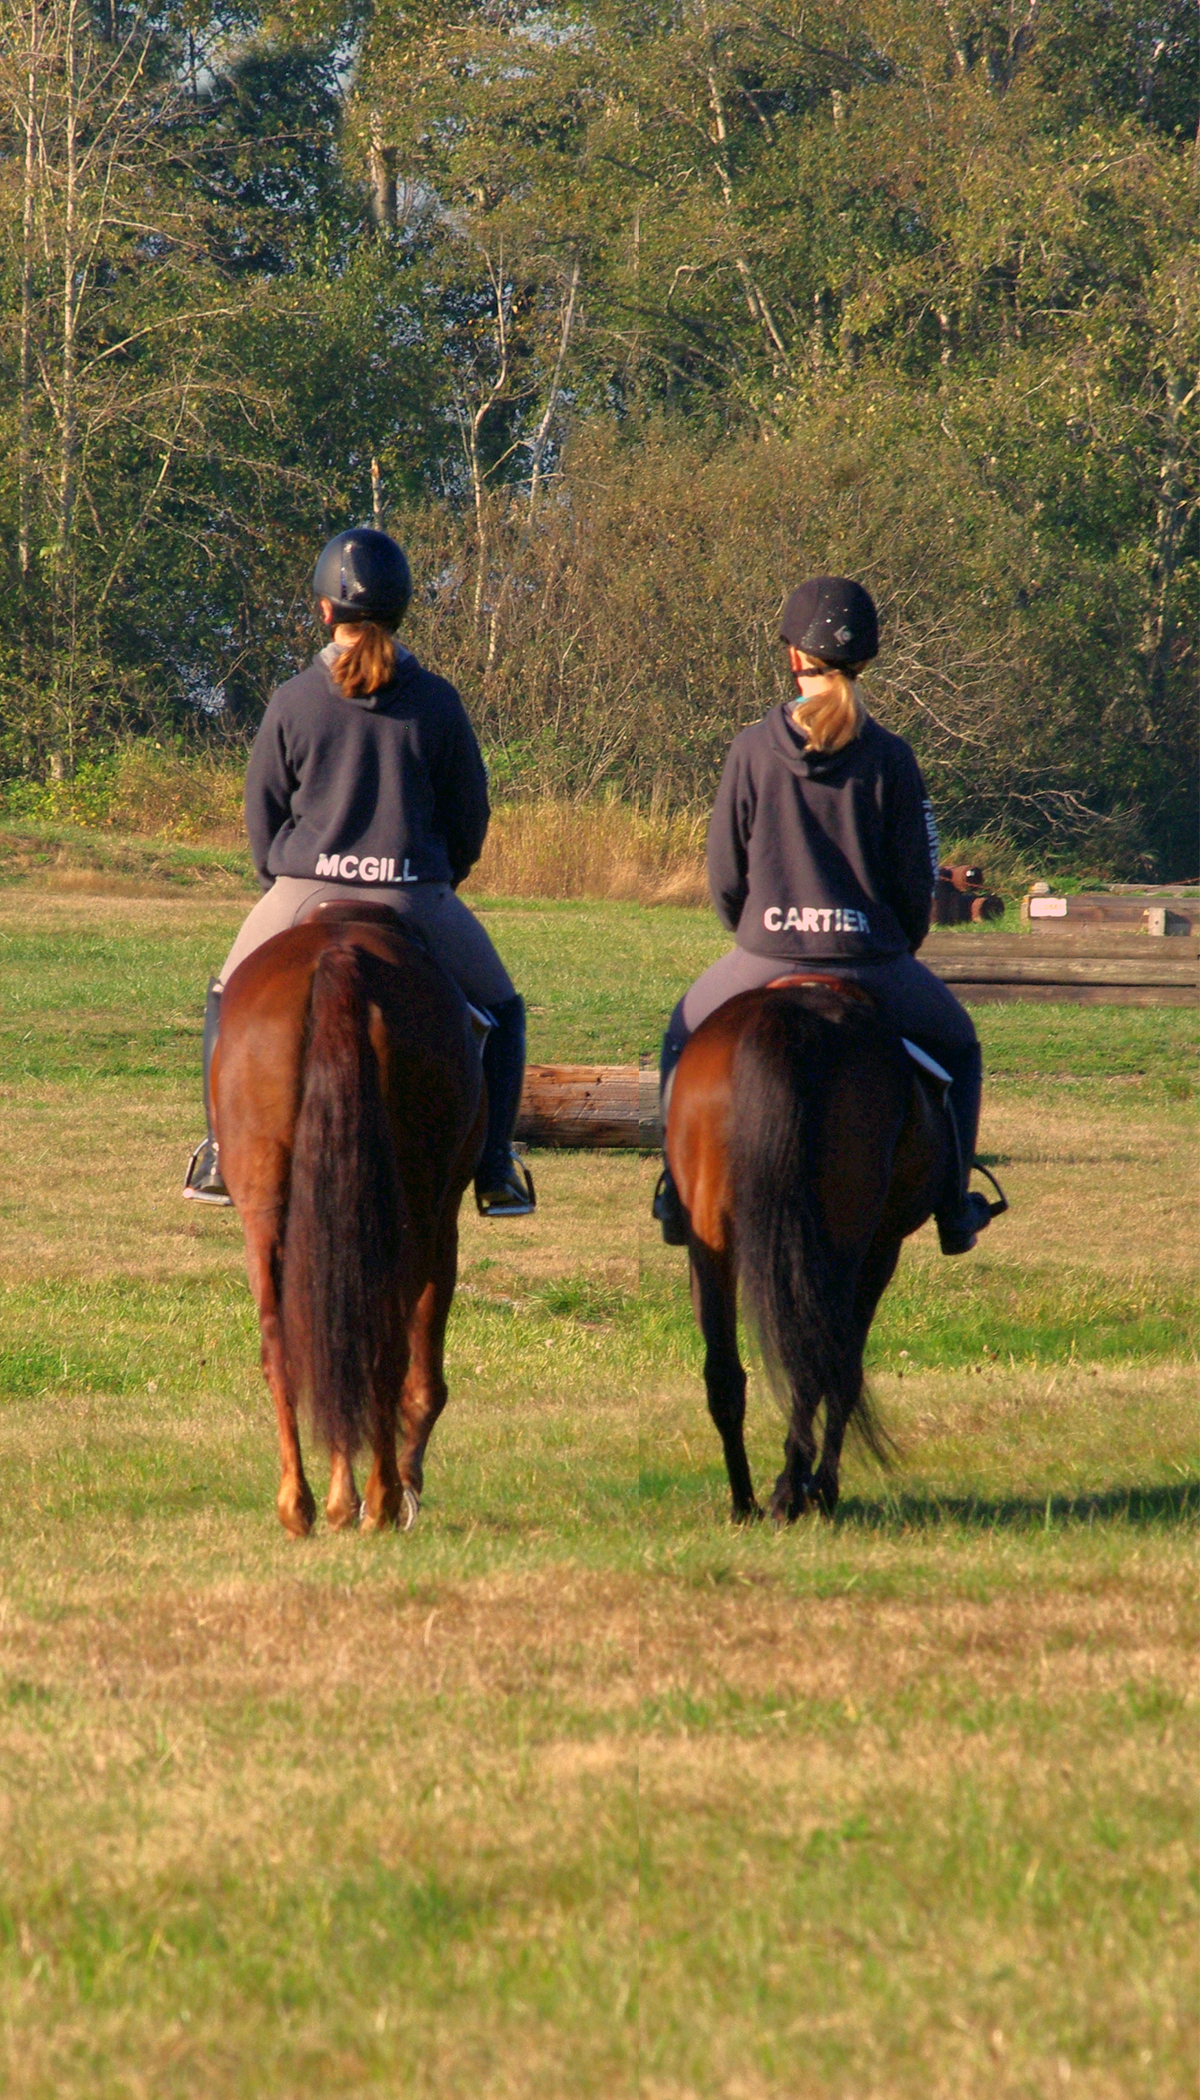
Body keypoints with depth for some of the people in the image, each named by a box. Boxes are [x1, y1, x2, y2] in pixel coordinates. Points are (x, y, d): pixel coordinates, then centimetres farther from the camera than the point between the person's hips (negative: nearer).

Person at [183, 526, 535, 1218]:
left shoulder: (293, 702, -3)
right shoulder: (436, 702, -3)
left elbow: (262, 811, 6)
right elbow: (471, 816, 5)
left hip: (306, 898, 1)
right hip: (415, 895, -1)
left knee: (231, 1001, 28)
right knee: (501, 1011, 21)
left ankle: (221, 1159, 21)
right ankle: (495, 1174, 11)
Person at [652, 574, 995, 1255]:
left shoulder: (754, 749, -5)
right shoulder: (889, 758, -6)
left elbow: (724, 875, 1)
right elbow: (917, 884, -1)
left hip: (765, 964, 0)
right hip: (873, 962, 0)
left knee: (686, 1037, 31)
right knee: (956, 1045, 29)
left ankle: (680, 1195, 27)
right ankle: (953, 1208, 23)